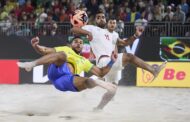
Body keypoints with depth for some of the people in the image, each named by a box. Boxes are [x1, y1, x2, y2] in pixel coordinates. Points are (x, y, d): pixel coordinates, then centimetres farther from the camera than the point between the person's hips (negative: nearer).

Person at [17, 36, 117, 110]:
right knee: (62, 55, -31)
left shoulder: (84, 61, 38)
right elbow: (44, 51, 22)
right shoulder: (65, 49, 31)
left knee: (89, 82, -26)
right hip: (57, 71, -2)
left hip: (67, 80, 2)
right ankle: (31, 64, -38)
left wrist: (111, 62, 19)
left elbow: (101, 73, 33)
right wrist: (35, 46, 0)